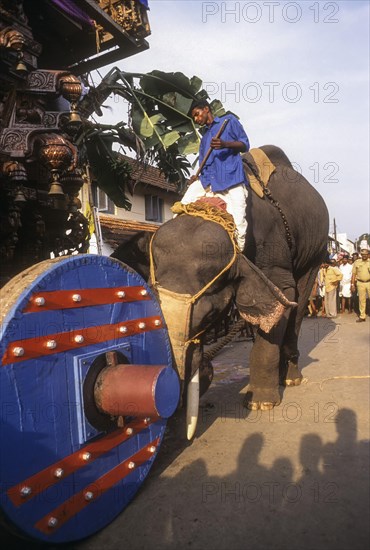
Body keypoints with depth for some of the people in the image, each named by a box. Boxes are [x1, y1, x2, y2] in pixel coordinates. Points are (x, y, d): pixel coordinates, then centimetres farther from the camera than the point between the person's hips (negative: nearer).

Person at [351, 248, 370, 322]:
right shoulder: (357, 262, 3)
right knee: (361, 300, 7)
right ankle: (362, 316, 14)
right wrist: (353, 284, 2)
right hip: (360, 283, 1)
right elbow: (354, 274, 5)